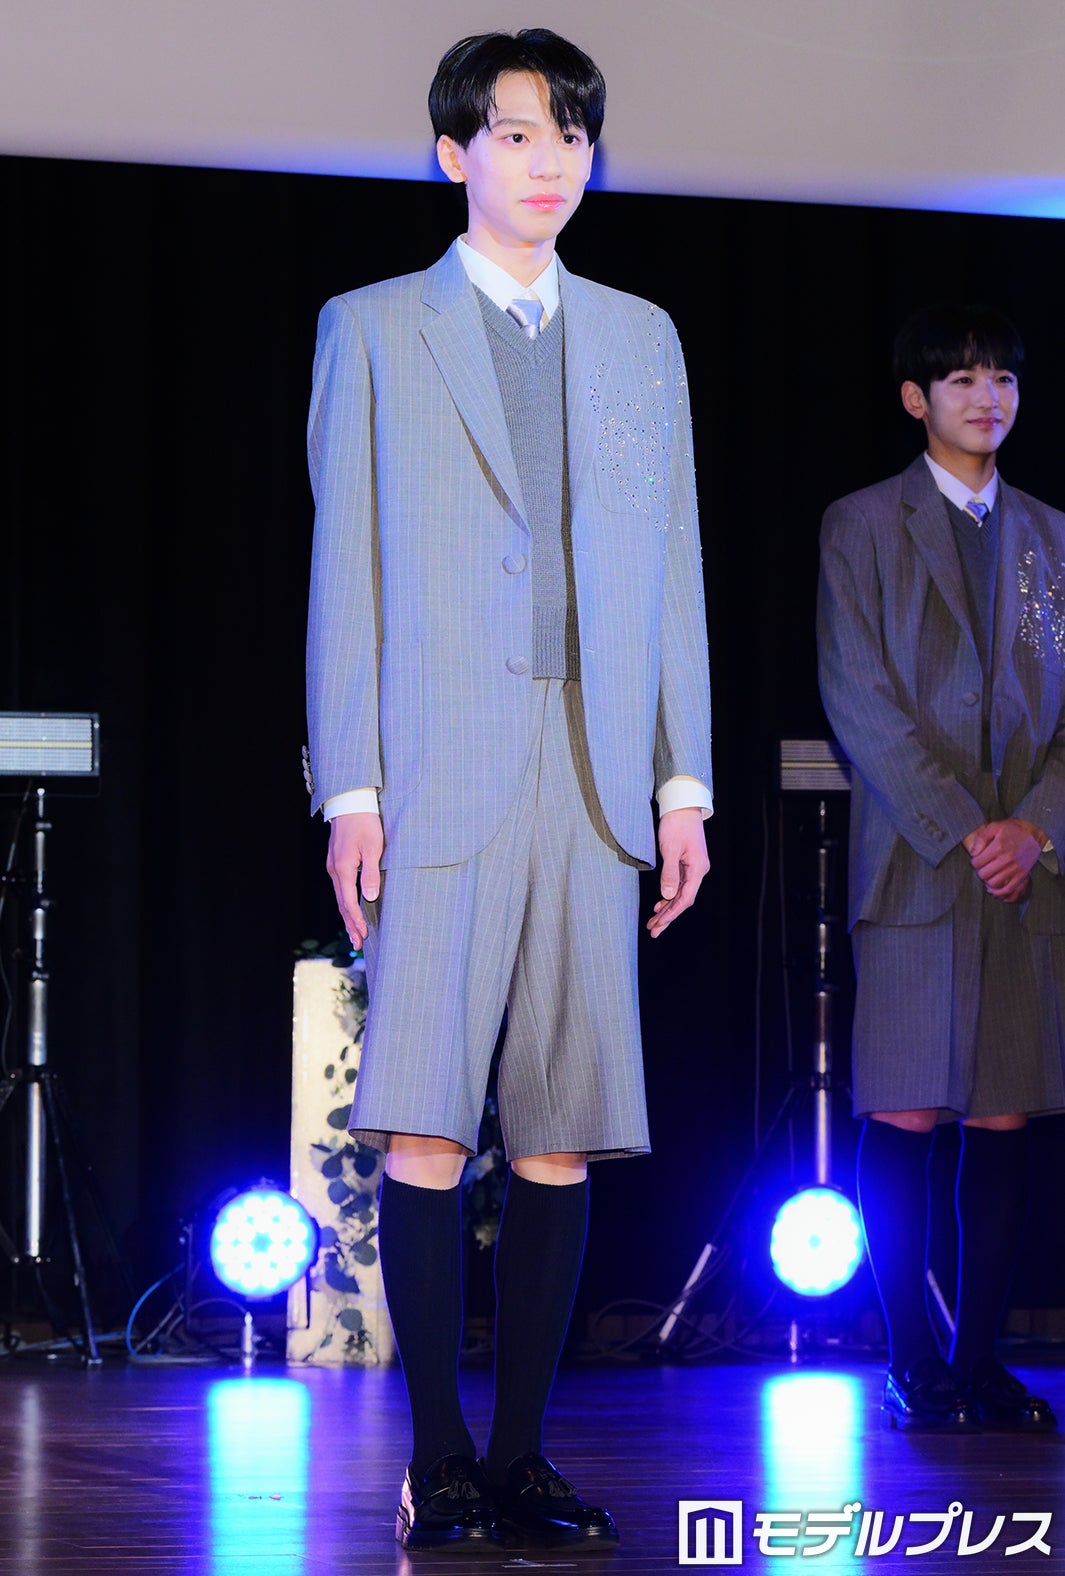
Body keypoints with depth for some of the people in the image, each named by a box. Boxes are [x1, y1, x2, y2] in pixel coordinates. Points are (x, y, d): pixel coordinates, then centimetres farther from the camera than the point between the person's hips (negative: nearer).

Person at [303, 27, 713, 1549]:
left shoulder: (640, 338, 17)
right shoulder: (374, 331, 8)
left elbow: (672, 568, 15)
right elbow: (345, 570, 4)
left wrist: (684, 781, 8)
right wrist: (349, 790, -4)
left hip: (595, 779, 3)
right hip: (441, 776, -3)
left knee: (564, 1127, 1)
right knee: (426, 1127, -8)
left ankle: (522, 1452, 6)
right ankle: (439, 1461, -4)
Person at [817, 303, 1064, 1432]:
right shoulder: (863, 527, 5)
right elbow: (861, 701, -4)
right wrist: (959, 830, -12)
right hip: (914, 861, -3)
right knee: (904, 1115, -6)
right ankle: (913, 1367, 0)